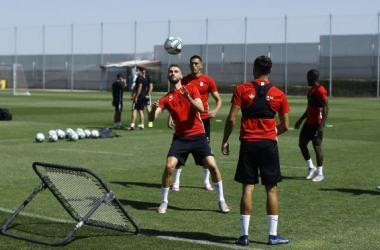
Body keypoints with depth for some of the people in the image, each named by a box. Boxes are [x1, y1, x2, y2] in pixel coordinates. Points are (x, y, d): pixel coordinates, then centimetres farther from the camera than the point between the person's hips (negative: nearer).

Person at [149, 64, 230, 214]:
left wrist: (189, 98, -28)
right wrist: (153, 109, -27)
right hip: (180, 138, 1)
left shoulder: (191, 89, 4)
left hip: (198, 135, -1)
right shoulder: (166, 98, 7)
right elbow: (152, 118, -4)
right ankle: (163, 202, 3)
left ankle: (221, 200, 8)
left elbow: (200, 108, -11)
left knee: (212, 165, -9)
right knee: (169, 166, -14)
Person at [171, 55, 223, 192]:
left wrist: (215, 110, -17)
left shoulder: (208, 81, -1)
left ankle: (206, 182, 15)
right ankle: (176, 182, 6)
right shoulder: (184, 81, 2)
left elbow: (218, 99, 2)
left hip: (203, 118, 0)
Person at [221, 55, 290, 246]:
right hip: (269, 144, 0)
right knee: (271, 189, 6)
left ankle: (244, 234, 3)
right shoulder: (278, 94, 2)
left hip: (248, 143, 0)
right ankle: (273, 235, 8)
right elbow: (285, 125, 5)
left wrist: (225, 141, 3)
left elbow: (231, 119, -7)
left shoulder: (242, 90, -2)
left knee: (248, 188, 3)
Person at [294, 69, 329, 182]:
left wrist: (322, 125, -26)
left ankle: (320, 174, 3)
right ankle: (311, 167, 22)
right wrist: (301, 120, 26)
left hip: (316, 124, -10)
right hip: (309, 123, 10)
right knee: (302, 144, 10)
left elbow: (326, 108, -20)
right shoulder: (311, 90, 15)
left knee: (317, 146, -5)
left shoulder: (320, 90, -15)